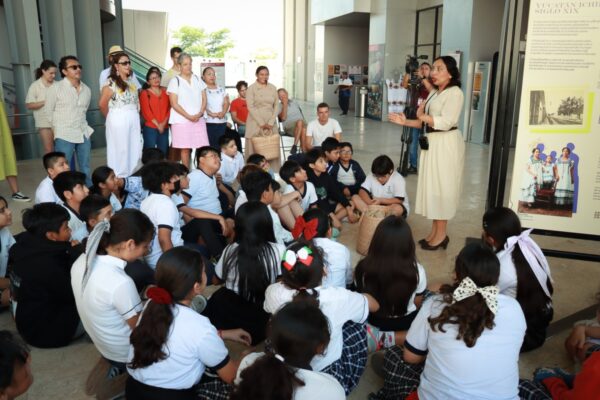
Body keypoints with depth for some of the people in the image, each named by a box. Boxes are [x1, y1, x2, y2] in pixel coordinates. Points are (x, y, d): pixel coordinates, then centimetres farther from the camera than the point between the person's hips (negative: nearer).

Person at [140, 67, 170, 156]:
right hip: (150, 128, -3)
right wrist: (157, 124, -12)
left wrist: (164, 123, -8)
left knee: (163, 152, 6)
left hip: (164, 128, 4)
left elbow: (170, 108, 6)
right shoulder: (145, 93, 2)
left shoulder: (165, 91, 13)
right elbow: (146, 111, -5)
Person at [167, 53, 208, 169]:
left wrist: (199, 113, -8)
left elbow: (204, 99, 10)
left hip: (199, 119, 3)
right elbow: (174, 104, -6)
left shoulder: (198, 80, 13)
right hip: (182, 120, -3)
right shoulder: (175, 81, 0)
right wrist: (189, 116, -14)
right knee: (185, 149, -2)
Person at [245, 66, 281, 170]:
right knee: (254, 149, -4)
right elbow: (250, 107, -7)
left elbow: (276, 106, 8)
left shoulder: (273, 88, 11)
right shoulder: (251, 88, 0)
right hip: (255, 122, -3)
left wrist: (271, 122, -5)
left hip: (271, 123, 3)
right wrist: (261, 123, -12)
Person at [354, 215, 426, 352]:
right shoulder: (417, 270, -26)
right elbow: (417, 303, -8)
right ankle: (387, 339, -2)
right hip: (405, 322, -4)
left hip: (373, 320, 4)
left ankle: (372, 334, 2)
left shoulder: (364, 267, -23)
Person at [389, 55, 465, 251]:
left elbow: (446, 122, -21)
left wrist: (423, 116, -10)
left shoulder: (455, 92, -10)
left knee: (442, 187, -3)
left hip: (446, 144, -9)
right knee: (432, 186, 11)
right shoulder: (434, 93, 17)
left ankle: (441, 234, 7)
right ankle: (435, 231, 20)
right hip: (432, 142, 9)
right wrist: (405, 122, 2)